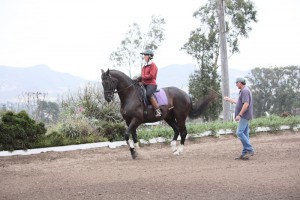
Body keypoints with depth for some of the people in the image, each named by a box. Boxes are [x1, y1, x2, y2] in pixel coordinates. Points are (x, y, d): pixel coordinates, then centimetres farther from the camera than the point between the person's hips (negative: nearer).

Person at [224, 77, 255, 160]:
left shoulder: (245, 91, -14)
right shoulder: (244, 91, 19)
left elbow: (246, 104, -23)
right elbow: (239, 103, 31)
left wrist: (239, 115, -23)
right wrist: (229, 99, 38)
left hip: (244, 116, -11)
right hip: (244, 117, 11)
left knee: (240, 132, -16)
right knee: (244, 134, 8)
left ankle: (250, 150, -15)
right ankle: (244, 154, 8)